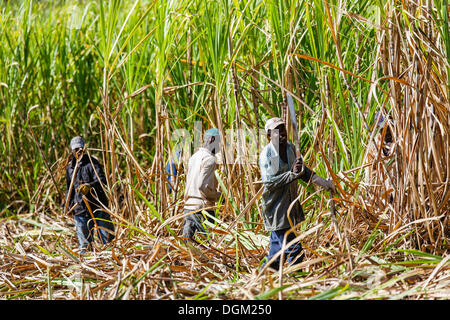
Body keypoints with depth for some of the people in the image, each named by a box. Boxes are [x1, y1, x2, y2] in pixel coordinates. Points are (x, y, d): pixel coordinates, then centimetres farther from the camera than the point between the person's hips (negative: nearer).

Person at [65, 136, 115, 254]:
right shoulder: (70, 167, 15)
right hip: (79, 208, 4)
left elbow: (101, 181, -17)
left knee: (106, 235, -2)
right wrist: (68, 202, 21)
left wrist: (89, 186, -34)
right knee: (84, 237, 7)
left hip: (97, 205, -4)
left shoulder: (92, 163, -3)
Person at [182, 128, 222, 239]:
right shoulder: (209, 159, -12)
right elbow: (202, 185, -21)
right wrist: (217, 196, -6)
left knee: (186, 239, 9)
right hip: (202, 207, -8)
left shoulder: (194, 157, 16)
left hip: (188, 206, 8)